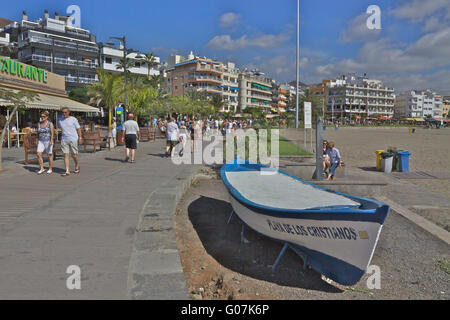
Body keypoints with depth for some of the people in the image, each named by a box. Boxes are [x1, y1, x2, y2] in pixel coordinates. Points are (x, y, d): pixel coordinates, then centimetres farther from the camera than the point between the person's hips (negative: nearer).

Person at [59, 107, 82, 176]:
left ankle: (77, 166, 30)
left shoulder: (73, 119, -2)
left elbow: (78, 129, -2)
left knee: (74, 155, 1)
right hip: (64, 140, 4)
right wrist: (61, 138, 19)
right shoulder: (61, 120, 11)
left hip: (73, 140, -3)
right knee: (66, 155, -3)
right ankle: (67, 171, -3)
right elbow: (62, 130, 21)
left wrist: (80, 138, -8)